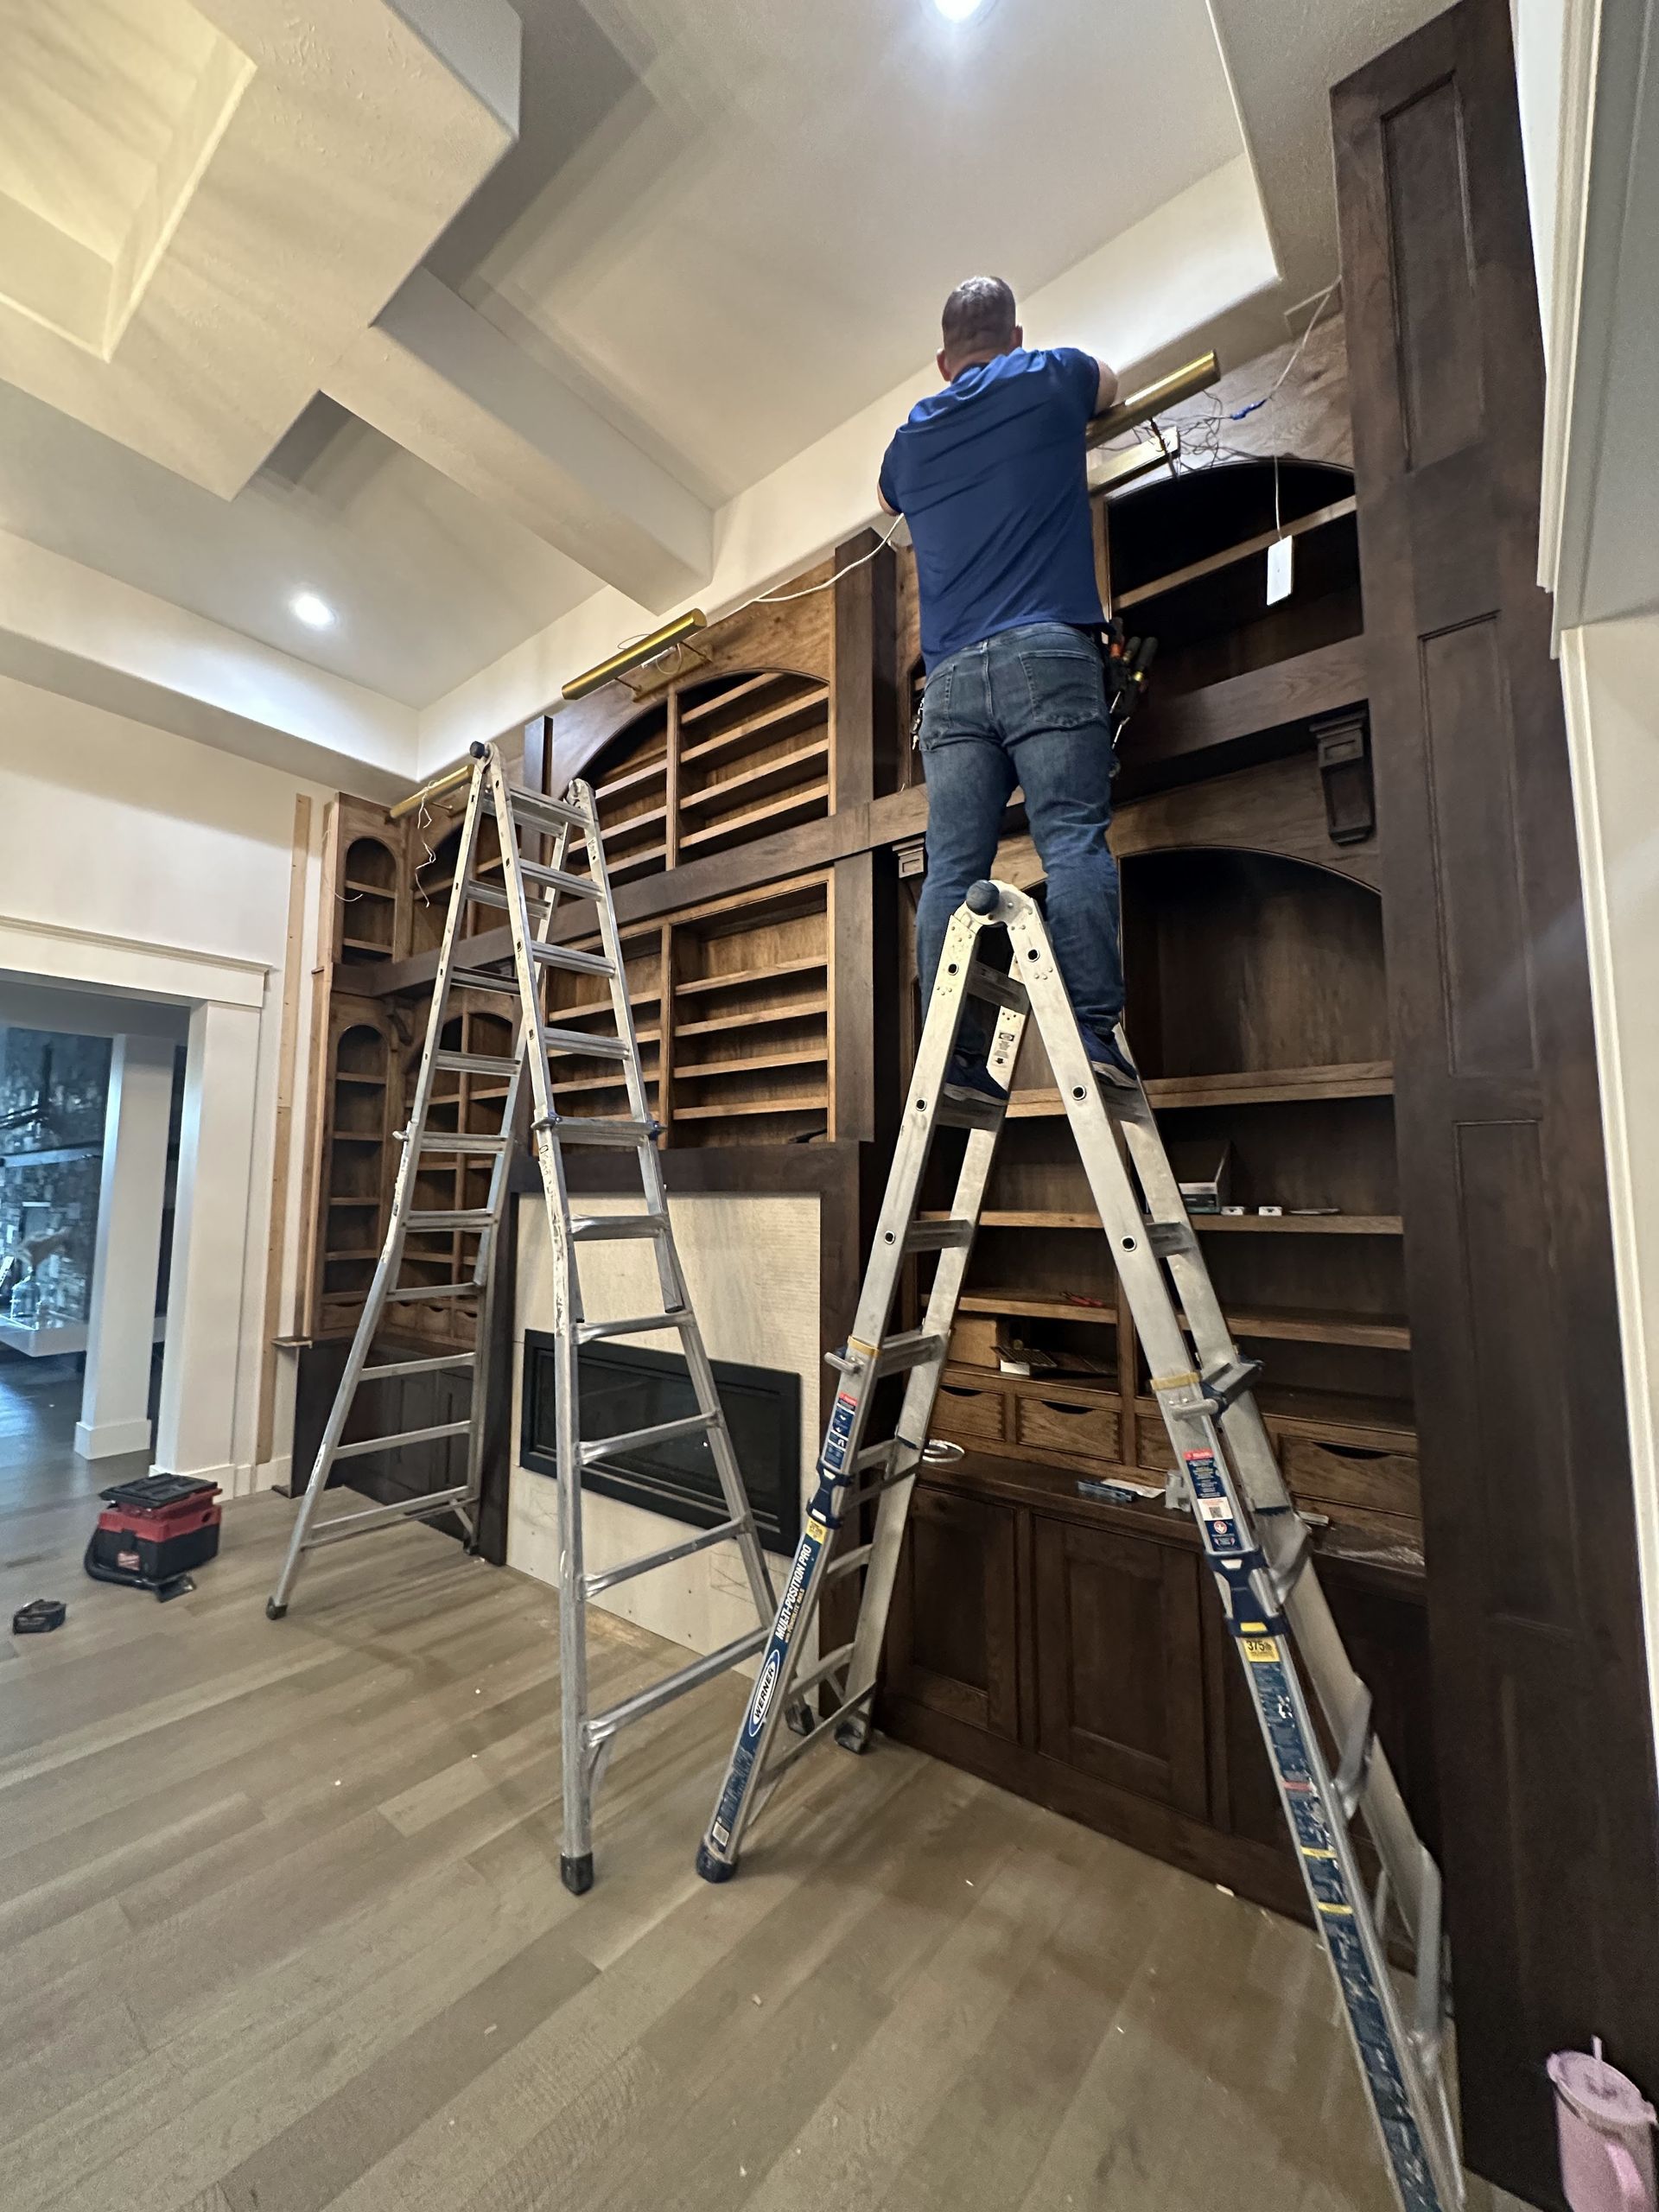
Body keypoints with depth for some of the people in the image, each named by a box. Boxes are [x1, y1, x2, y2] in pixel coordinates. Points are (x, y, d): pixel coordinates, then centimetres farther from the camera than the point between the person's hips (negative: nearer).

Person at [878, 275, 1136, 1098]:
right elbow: (1110, 384, 42)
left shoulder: (910, 439, 25)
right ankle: (1092, 1029, -23)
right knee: (1073, 841, -11)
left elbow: (889, 499, 48)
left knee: (952, 867, -6)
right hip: (1048, 653, -2)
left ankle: (952, 1055, -12)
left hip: (953, 675, 3)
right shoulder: (1050, 378, 19)